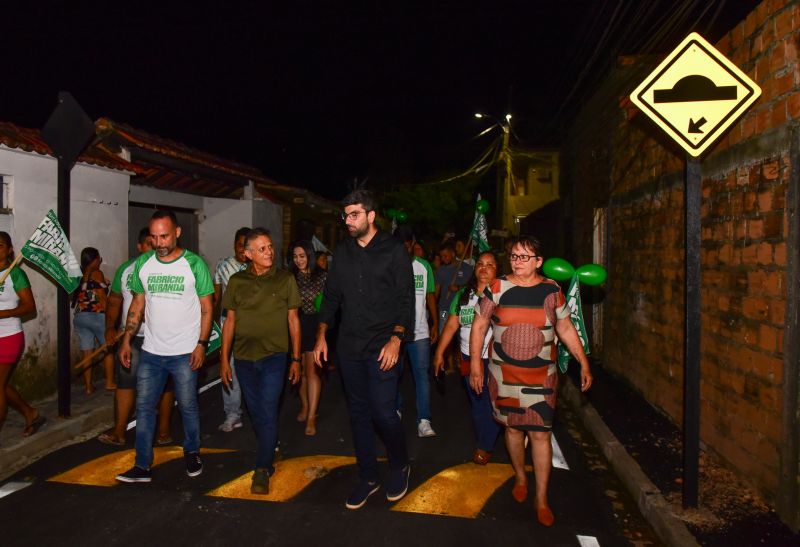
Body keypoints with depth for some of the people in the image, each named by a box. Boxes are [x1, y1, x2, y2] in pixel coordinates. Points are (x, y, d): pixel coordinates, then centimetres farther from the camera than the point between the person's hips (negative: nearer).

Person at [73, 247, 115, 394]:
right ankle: (110, 383, 11)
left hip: (79, 316, 6)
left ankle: (88, 386, 11)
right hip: (97, 315, -6)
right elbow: (102, 298, -12)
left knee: (86, 352, 7)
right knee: (108, 349, 9)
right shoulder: (96, 274, -8)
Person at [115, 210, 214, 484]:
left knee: (188, 407, 9)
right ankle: (142, 466, 18)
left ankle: (192, 453, 30)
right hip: (150, 351, 4)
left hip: (184, 353, -3)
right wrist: (126, 340, 4)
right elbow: (137, 304, 10)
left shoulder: (194, 264, -9)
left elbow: (207, 308, -5)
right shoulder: (142, 263, 2)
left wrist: (201, 344, -12)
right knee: (144, 407, 7)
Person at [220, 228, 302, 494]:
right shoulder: (237, 281, 2)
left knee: (268, 412, -7)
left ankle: (262, 470, 3)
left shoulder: (285, 279, -2)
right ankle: (269, 452, 35)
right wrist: (224, 359, 4)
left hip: (274, 356, -3)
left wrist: (296, 359, 1)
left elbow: (293, 319, 2)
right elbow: (230, 321, 6)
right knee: (255, 413, 14)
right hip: (244, 358, 3)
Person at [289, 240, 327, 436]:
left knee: (312, 370, -9)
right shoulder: (291, 277, 6)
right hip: (296, 326, 3)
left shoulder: (322, 276, -1)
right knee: (300, 369, 11)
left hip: (316, 325, -3)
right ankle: (305, 406, 30)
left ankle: (311, 417, -6)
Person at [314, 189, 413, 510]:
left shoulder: (393, 250, -4)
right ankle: (368, 478, 25)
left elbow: (406, 299, -7)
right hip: (350, 348, 5)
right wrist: (321, 335, 7)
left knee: (383, 412, -7)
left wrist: (395, 339, -16)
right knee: (358, 414, 11)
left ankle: (399, 467, 21)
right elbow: (331, 297, 14)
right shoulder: (342, 253, 10)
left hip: (382, 347, -5)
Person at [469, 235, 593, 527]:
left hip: (541, 376, 0)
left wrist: (584, 363, 6)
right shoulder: (497, 288, -4)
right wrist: (475, 365, -3)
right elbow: (478, 326, 1)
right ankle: (520, 478, 38)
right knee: (513, 427, 13)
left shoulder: (551, 290, -1)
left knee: (540, 434, -1)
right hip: (504, 374, 1)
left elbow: (566, 329, 7)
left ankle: (541, 498, 13)